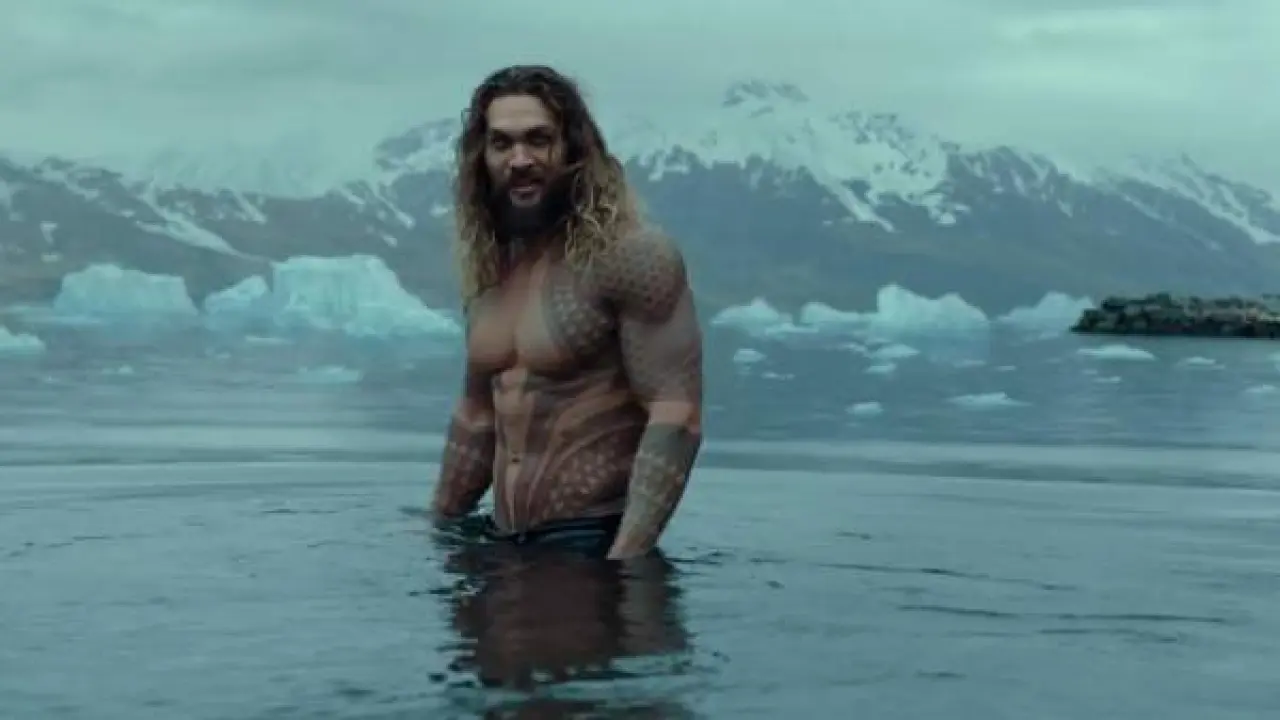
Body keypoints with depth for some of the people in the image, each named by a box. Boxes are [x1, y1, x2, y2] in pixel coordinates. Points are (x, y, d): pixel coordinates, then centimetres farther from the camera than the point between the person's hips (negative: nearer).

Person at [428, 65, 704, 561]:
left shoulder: (632, 255, -13)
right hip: (504, 545, 7)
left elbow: (676, 414, -20)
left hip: (594, 542, -7)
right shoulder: (489, 268, 10)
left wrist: (626, 558, -28)